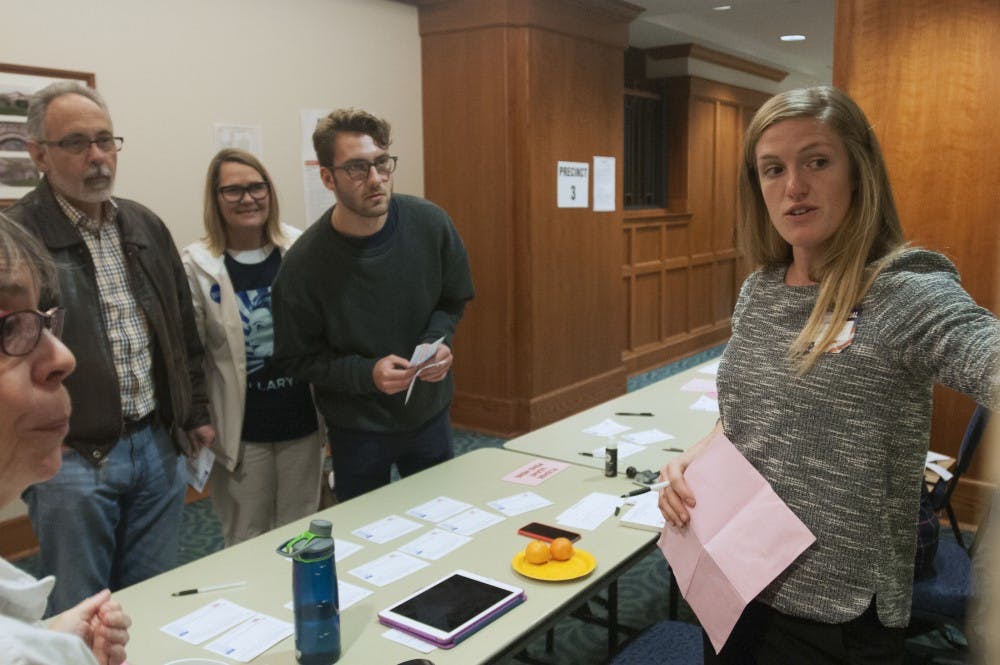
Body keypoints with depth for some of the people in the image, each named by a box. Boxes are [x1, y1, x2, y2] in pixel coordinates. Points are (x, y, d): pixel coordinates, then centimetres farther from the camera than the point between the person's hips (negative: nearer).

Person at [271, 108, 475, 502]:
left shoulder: (431, 224, -13)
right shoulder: (304, 263, -19)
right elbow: (297, 358, -9)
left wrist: (438, 340, -16)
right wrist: (367, 373, -24)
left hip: (430, 414, 3)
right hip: (356, 428, -2)